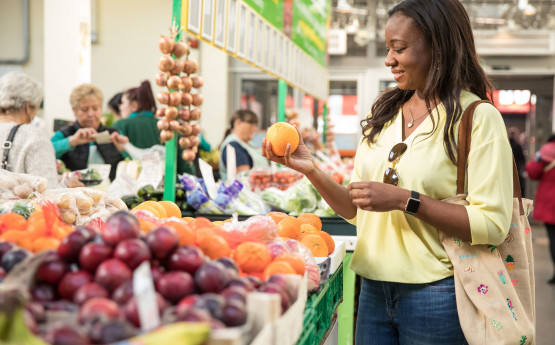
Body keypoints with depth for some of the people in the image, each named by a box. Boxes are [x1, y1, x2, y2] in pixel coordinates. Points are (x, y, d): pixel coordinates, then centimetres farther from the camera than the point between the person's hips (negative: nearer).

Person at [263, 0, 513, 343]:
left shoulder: (477, 117, -8)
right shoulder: (383, 114, 10)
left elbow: (492, 225, -16)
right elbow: (356, 209, 11)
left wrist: (405, 199, -20)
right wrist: (312, 170, -3)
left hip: (434, 292, -5)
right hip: (374, 288, 5)